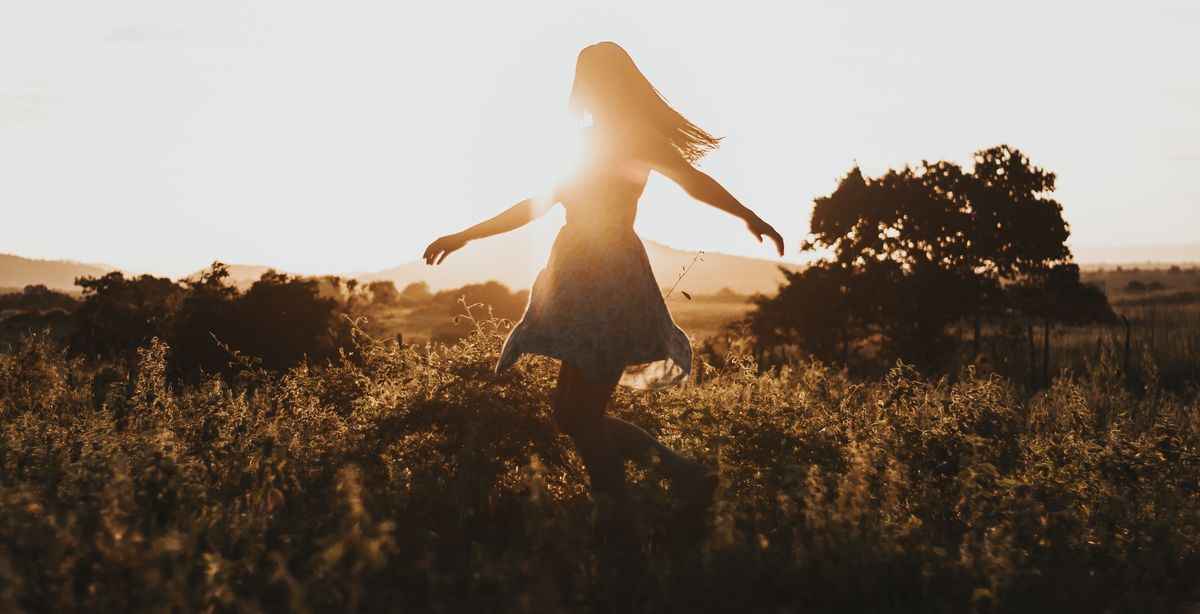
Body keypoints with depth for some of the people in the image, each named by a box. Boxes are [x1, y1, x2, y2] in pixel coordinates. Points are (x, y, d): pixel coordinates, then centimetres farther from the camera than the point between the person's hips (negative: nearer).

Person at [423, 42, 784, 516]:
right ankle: (684, 476, 10)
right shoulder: (590, 143, 22)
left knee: (582, 415, -10)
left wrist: (747, 215, -16)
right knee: (573, 414, 8)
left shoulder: (634, 136, -1)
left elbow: (694, 180, -7)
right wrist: (466, 236, 31)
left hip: (610, 281, -9)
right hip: (582, 283, 9)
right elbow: (537, 206, 30)